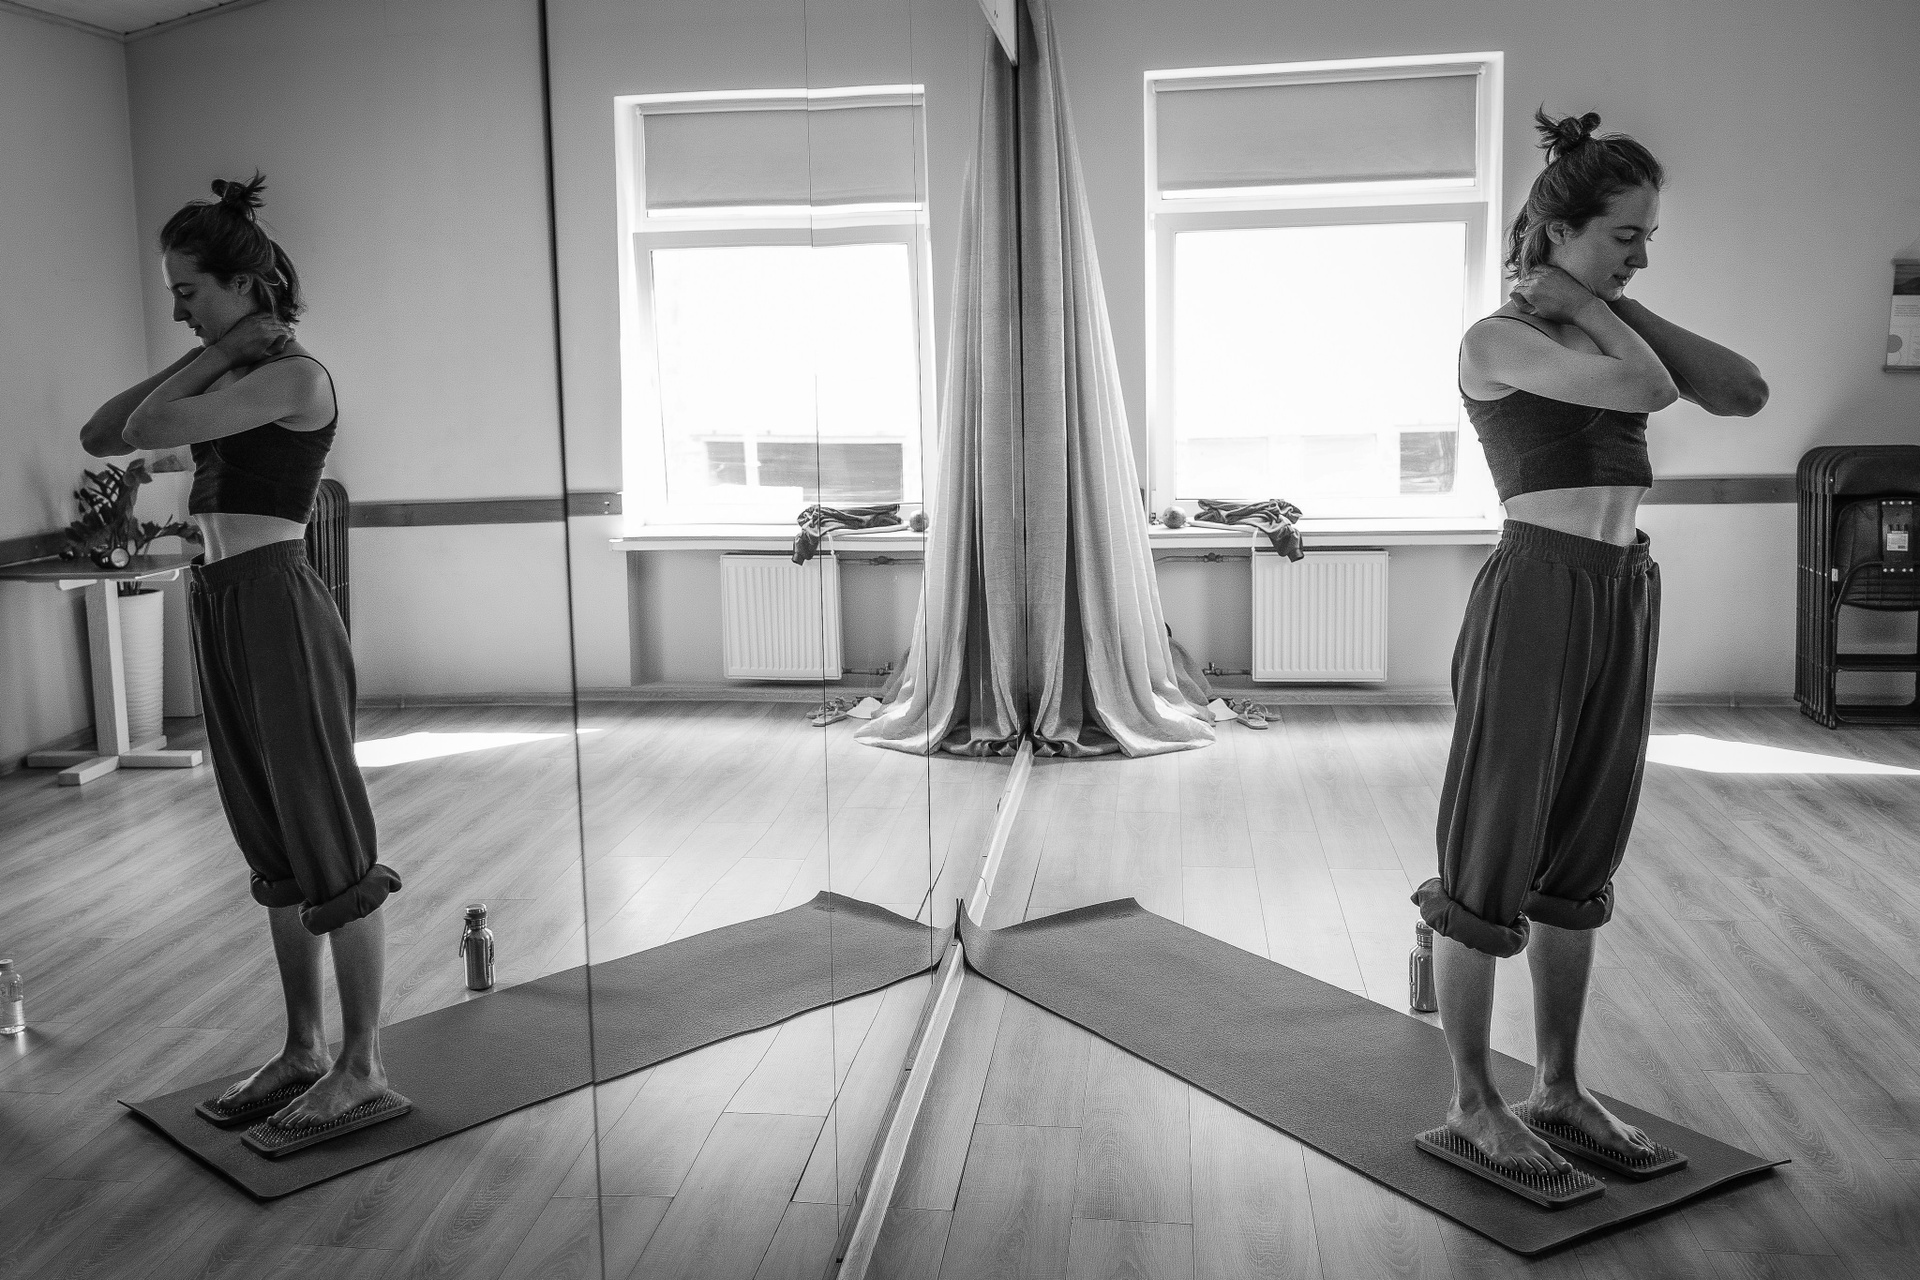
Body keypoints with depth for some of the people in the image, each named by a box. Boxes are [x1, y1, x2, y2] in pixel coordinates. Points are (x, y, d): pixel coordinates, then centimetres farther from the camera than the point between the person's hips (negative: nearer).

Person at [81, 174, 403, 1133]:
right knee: (274, 849, 15)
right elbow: (99, 436, 10)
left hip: (277, 607, -9)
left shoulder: (293, 375, -12)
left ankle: (363, 1064, 11)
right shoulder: (229, 379, 14)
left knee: (330, 844, 0)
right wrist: (203, 358, 5)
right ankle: (304, 1048, 26)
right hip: (220, 607, 9)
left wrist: (215, 358, -5)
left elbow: (151, 428, -19)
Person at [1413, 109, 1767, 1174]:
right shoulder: (1499, 340, -6)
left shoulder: (1611, 337, 16)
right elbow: (1650, 389, -19)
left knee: (1581, 858, 13)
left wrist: (1619, 307, 3)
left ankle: (1558, 1085, 26)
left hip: (1625, 594, 8)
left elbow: (1745, 393, 4)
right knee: (1491, 856, 1)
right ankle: (1471, 1101, 13)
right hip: (1537, 593, -8)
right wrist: (1587, 309, -2)